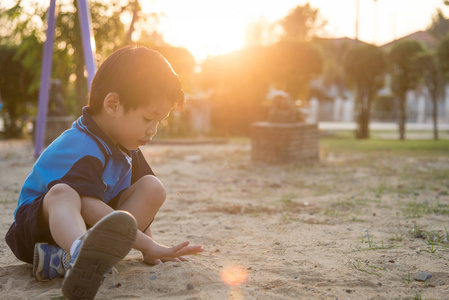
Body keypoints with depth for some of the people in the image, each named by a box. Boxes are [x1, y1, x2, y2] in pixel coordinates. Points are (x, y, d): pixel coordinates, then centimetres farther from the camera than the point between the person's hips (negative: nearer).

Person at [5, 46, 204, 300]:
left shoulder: (124, 146, 4)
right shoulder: (81, 150, -26)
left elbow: (140, 202, 12)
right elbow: (90, 208, -36)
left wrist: (148, 247, 5)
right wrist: (150, 246, -35)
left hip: (94, 229, 8)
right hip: (42, 224, -8)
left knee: (152, 187, -13)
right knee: (63, 193, -40)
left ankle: (70, 257, -33)